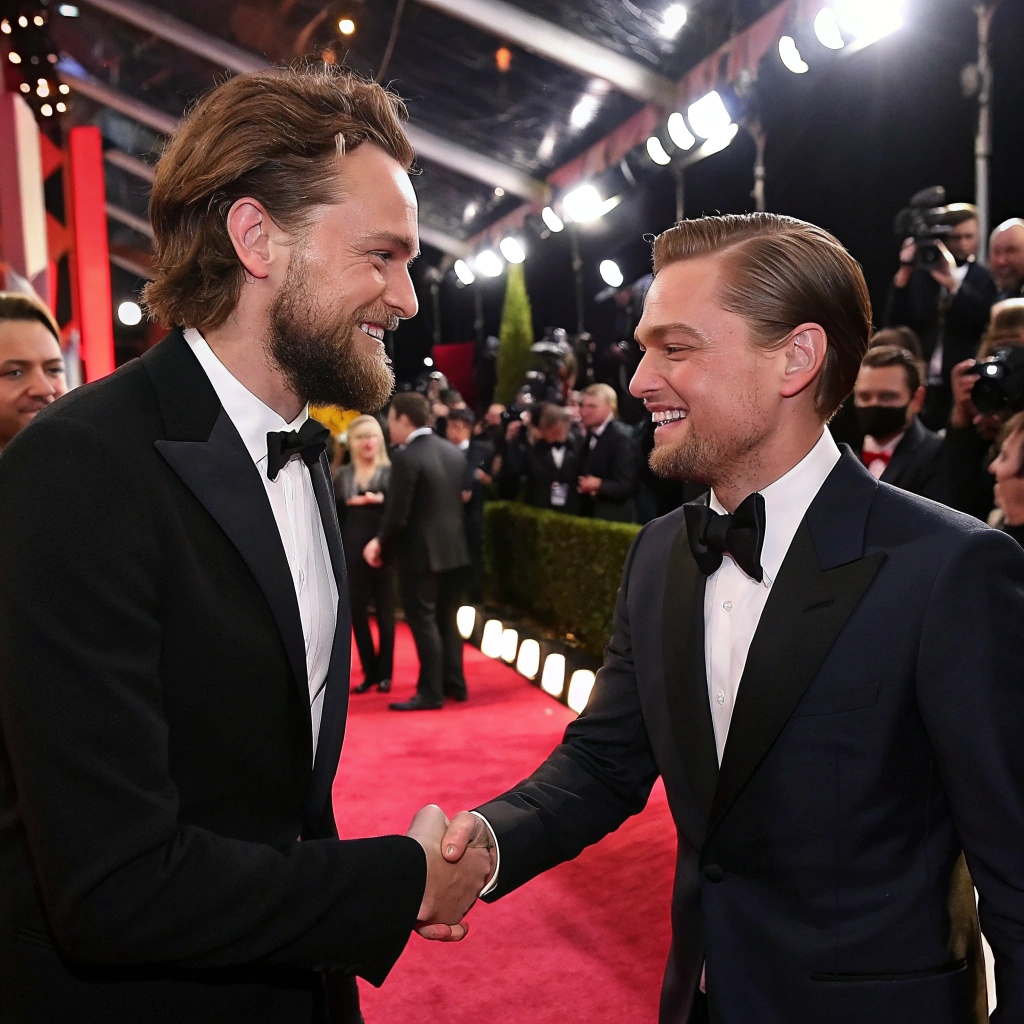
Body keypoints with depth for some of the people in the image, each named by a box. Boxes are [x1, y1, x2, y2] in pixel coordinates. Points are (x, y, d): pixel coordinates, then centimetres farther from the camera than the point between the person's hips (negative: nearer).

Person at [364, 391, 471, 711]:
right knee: (447, 618, 17)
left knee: (423, 621, 2)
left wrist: (381, 547, -2)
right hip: (454, 548, 8)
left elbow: (397, 515, -19)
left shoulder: (405, 457, -17)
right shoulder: (454, 451, 7)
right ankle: (454, 683, 23)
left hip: (421, 551, -8)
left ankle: (431, 693, 6)